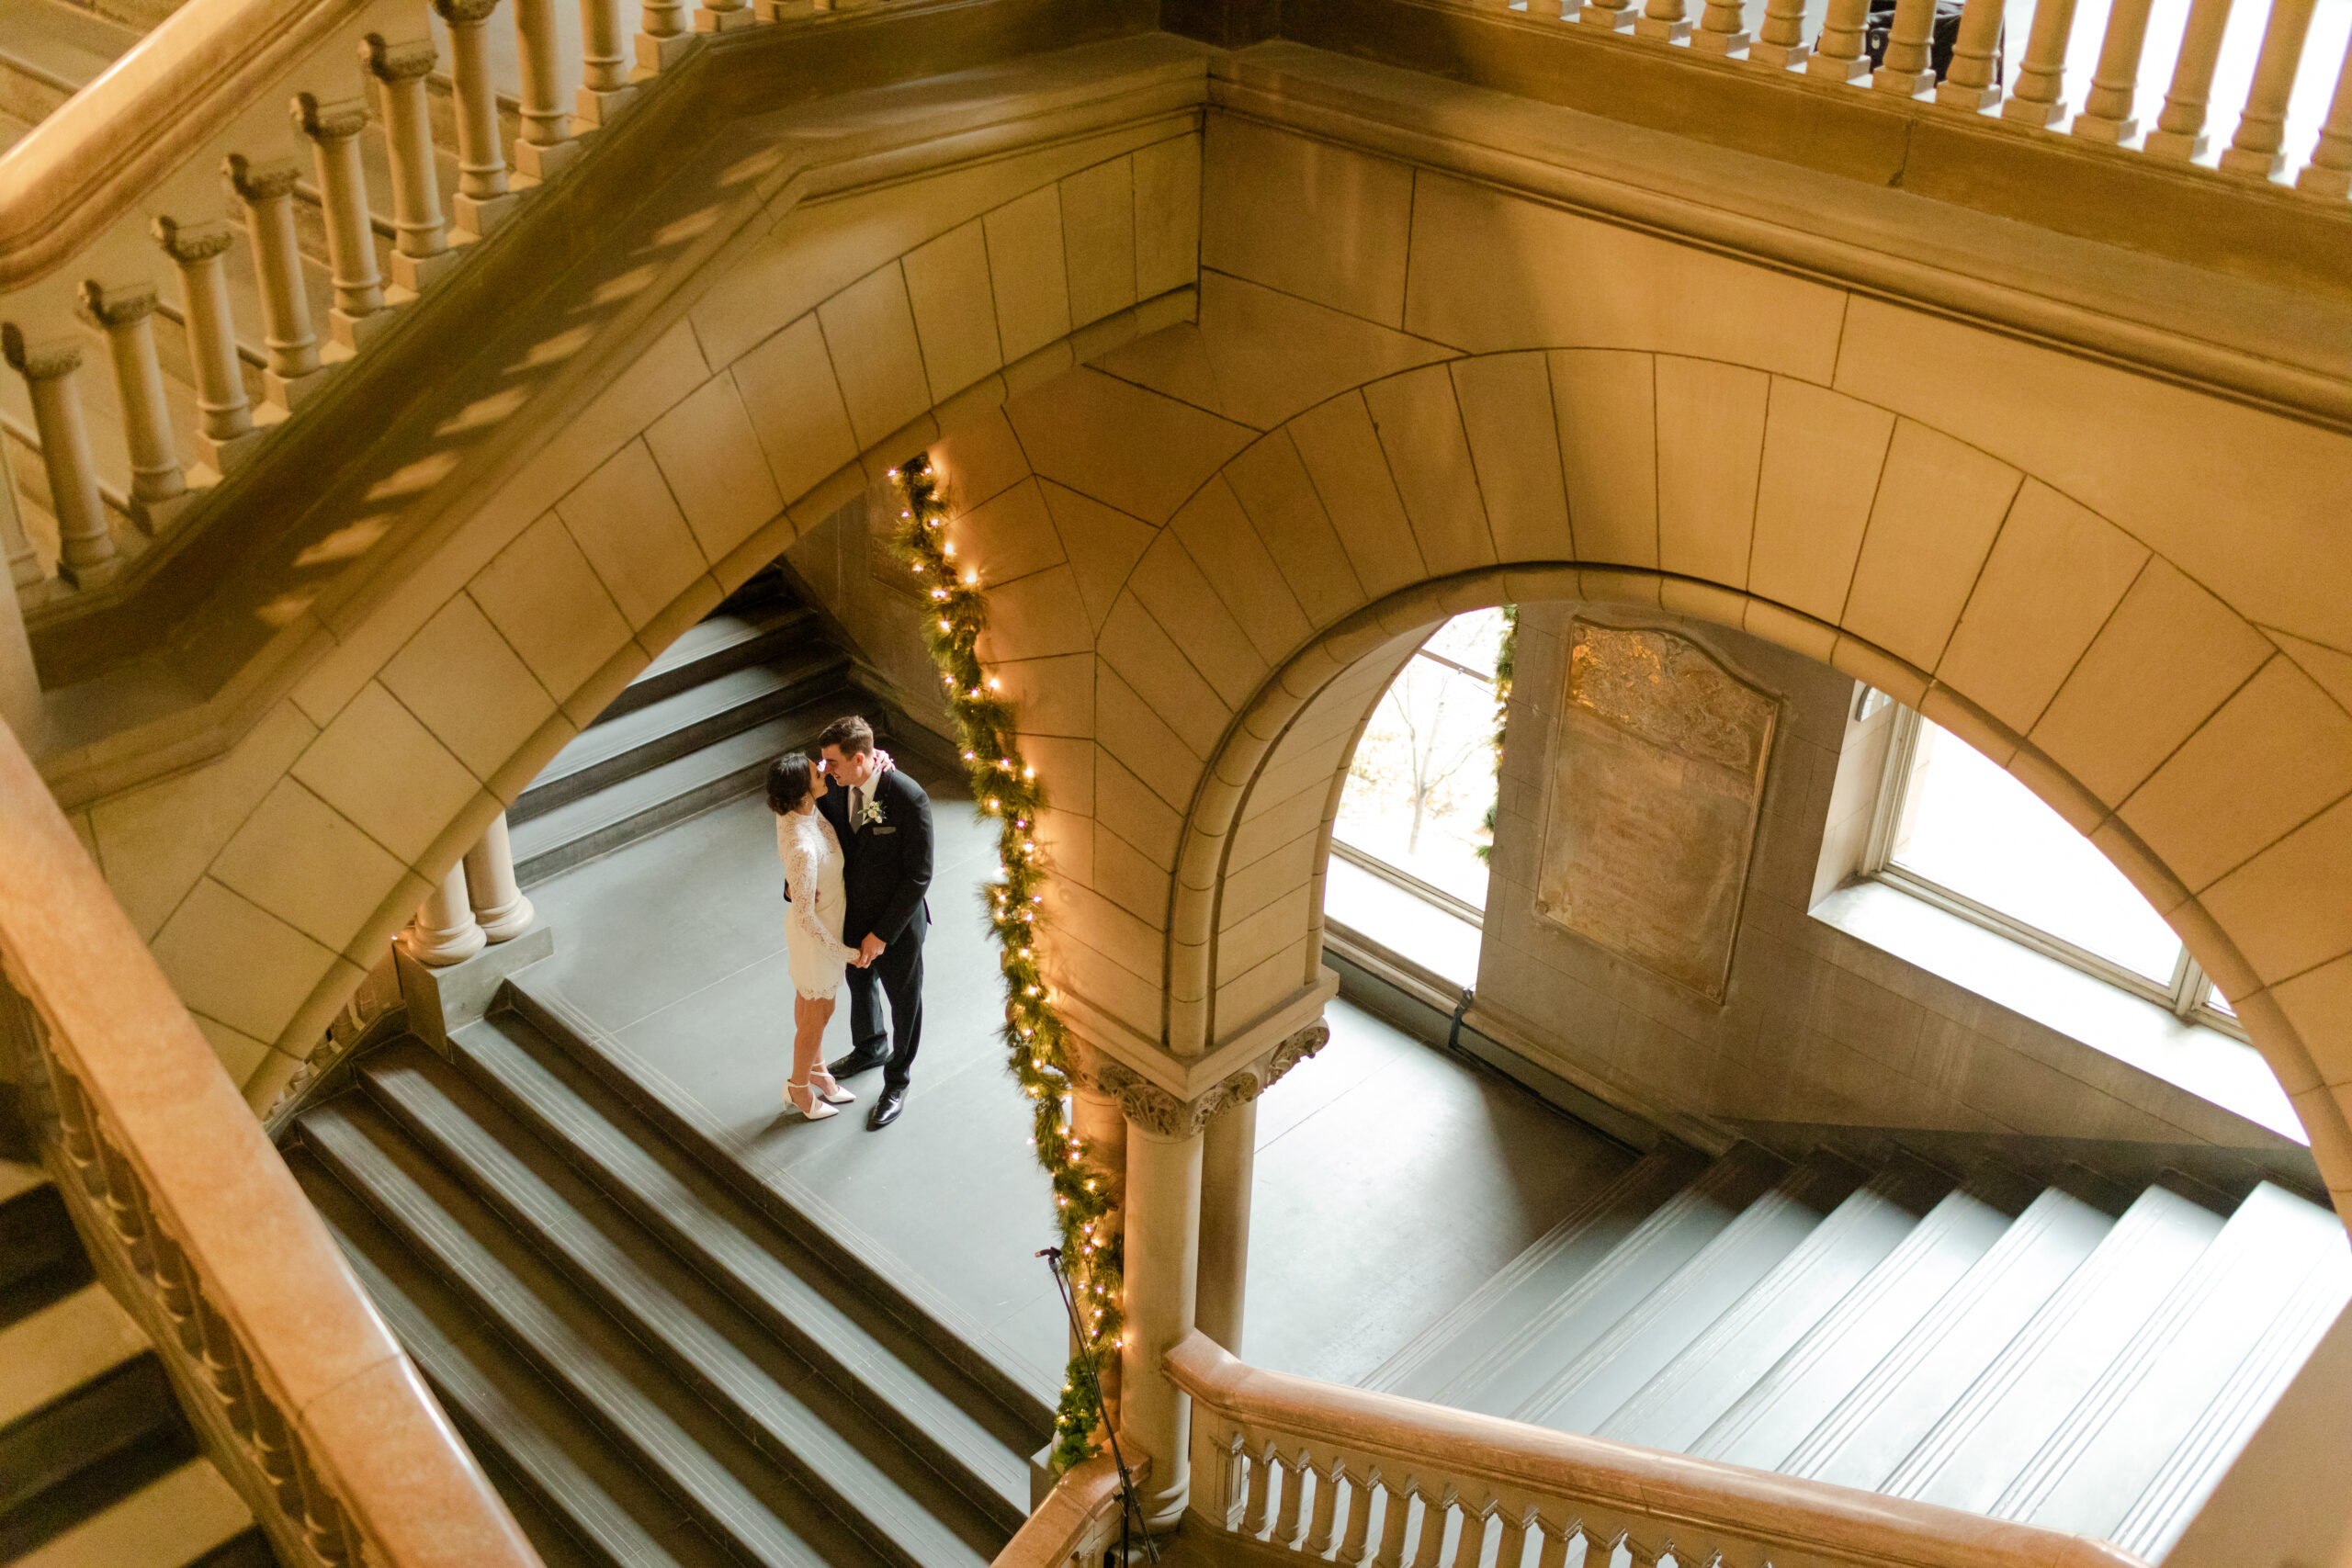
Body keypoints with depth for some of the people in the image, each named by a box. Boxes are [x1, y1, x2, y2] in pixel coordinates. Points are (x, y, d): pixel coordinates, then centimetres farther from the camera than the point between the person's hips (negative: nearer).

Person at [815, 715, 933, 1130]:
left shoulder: (909, 799, -31)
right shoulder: (834, 787, -14)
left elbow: (918, 876, -24)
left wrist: (882, 934, -21)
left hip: (897, 924, -6)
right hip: (852, 915, 6)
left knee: (904, 1001, 18)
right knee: (860, 984, 30)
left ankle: (896, 1082, 41)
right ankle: (870, 1049, 59)